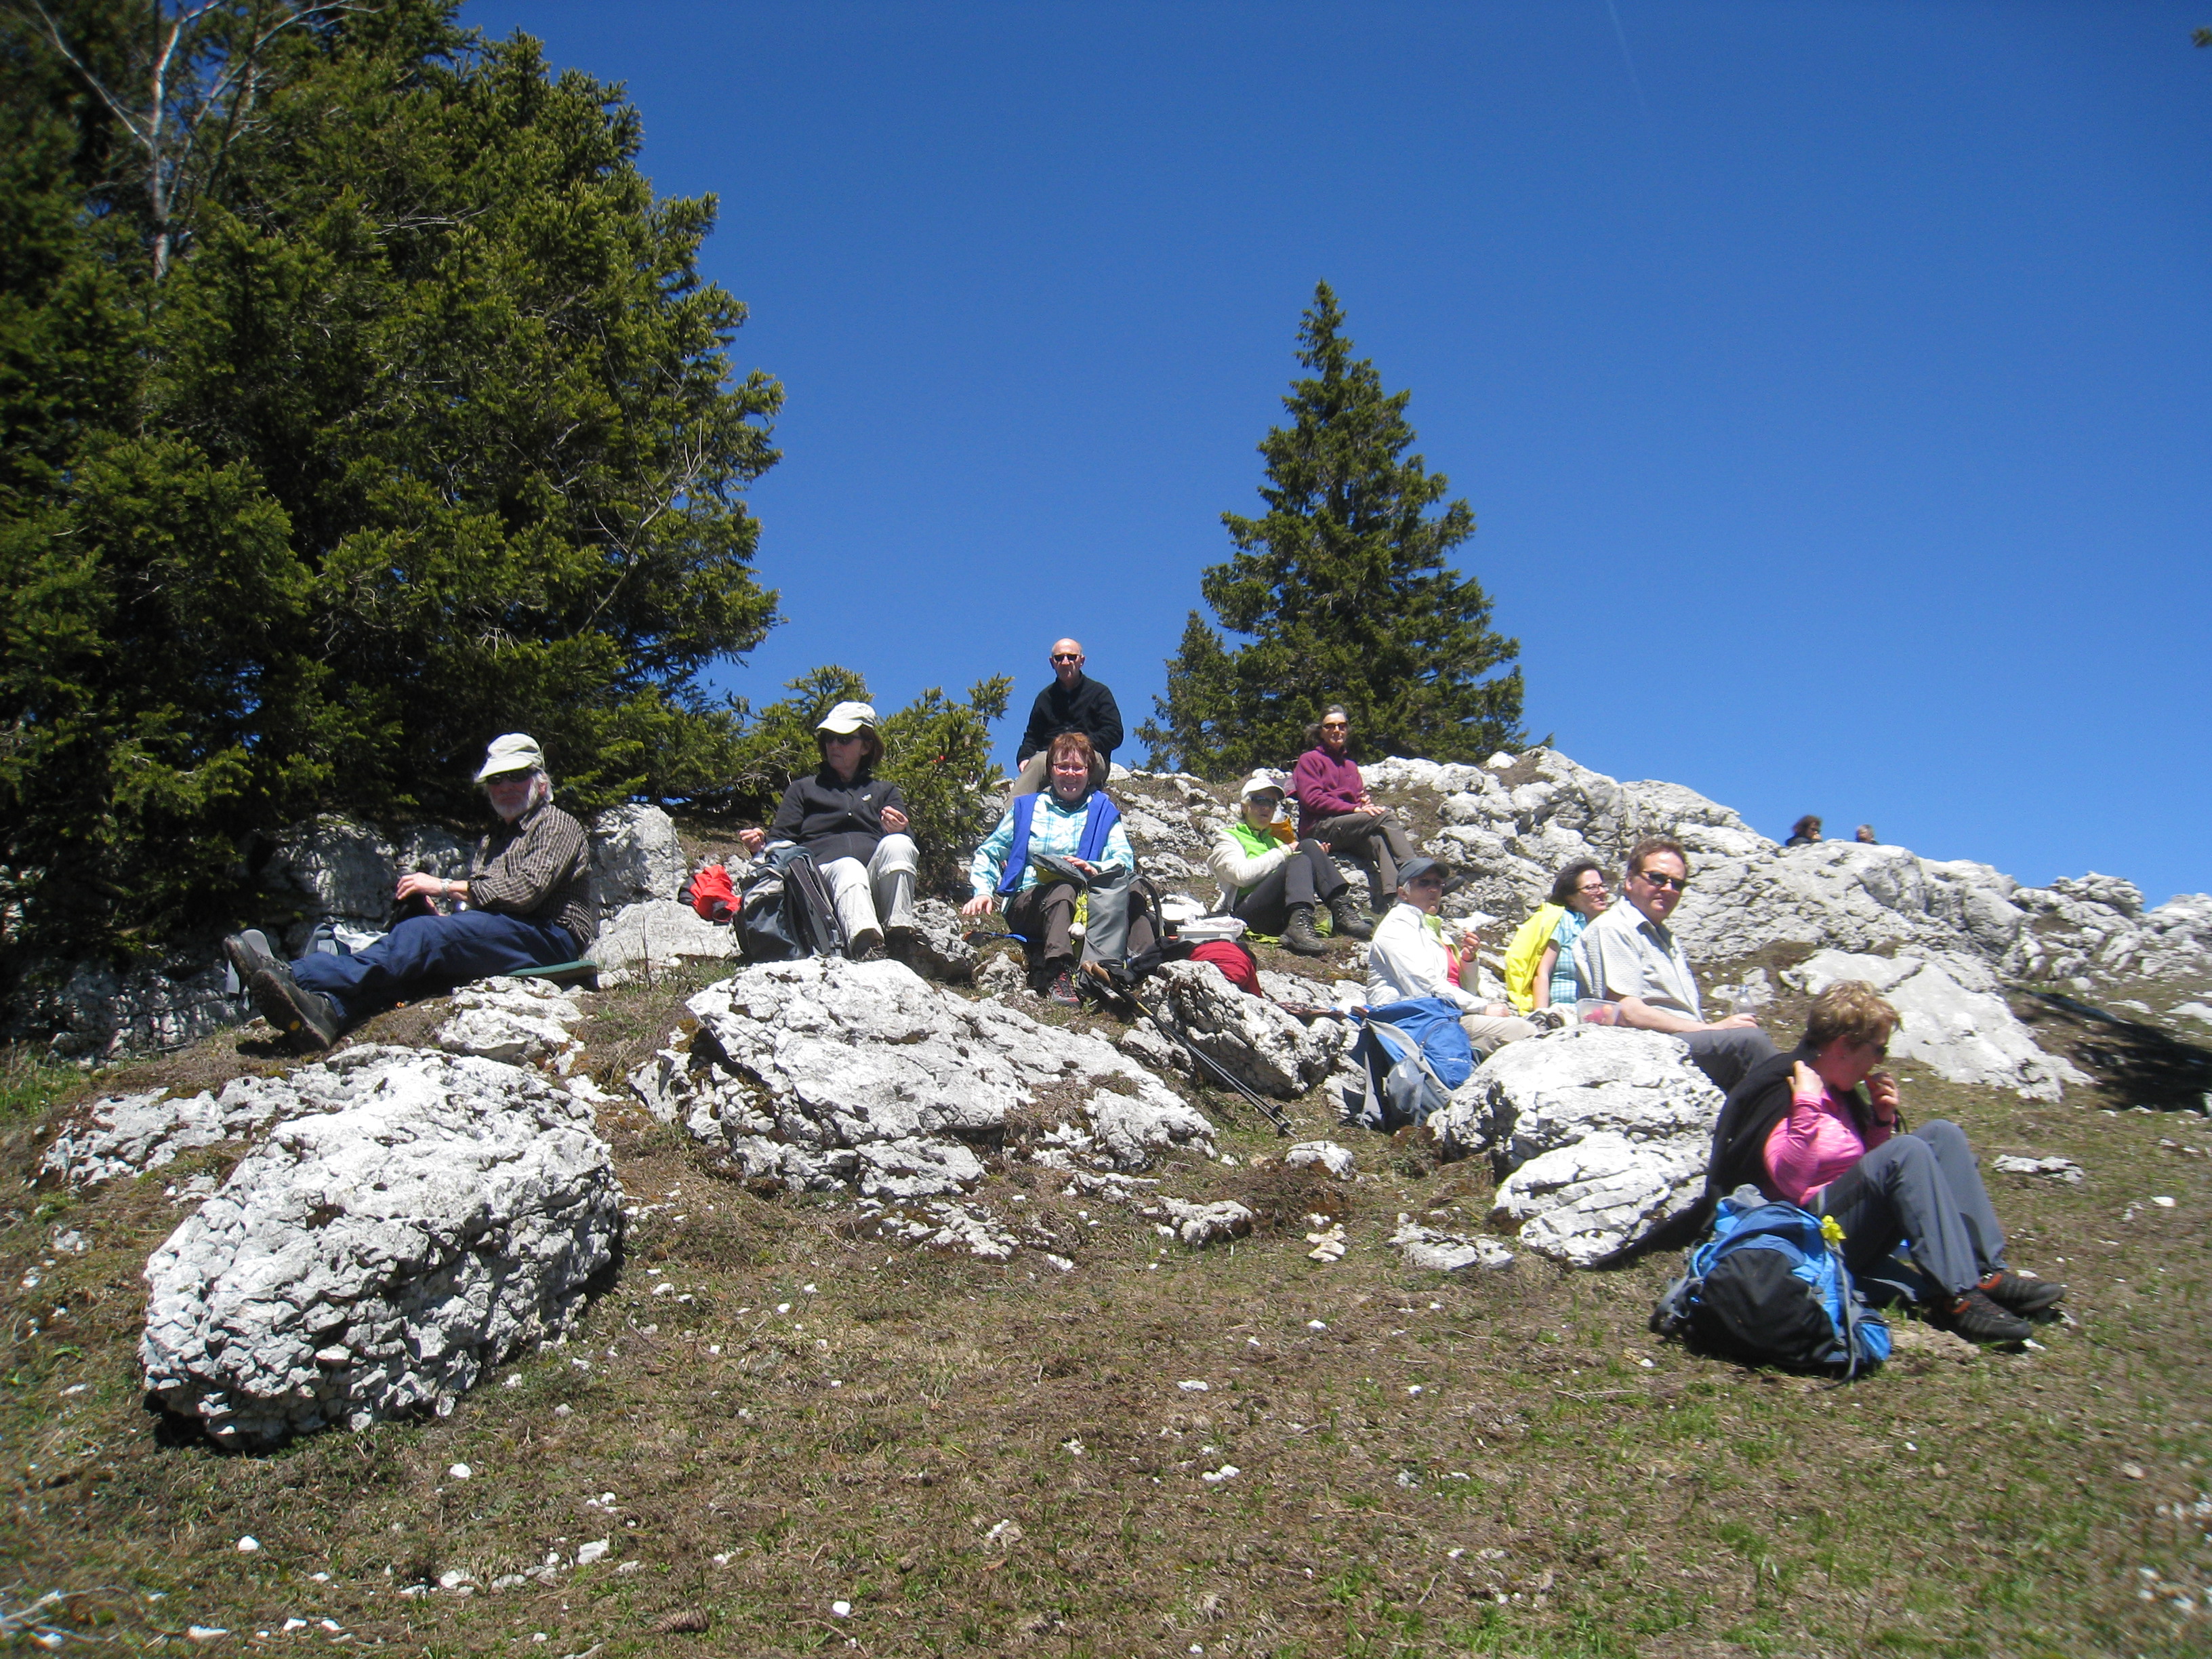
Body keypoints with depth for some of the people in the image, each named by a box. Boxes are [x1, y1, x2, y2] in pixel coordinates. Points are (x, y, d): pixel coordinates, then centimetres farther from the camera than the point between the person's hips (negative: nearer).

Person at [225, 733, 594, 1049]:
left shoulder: (558, 825, 8)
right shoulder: (492, 842, 34)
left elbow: (526, 889, -10)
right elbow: (476, 908, 20)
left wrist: (445, 887, -8)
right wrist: (430, 905, -1)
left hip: (549, 936, -7)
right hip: (495, 932, 7)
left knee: (421, 935, -29)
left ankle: (297, 977, -44)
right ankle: (325, 1010, -50)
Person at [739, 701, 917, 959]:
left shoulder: (885, 792, 32)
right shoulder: (804, 789, 32)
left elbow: (908, 847, 15)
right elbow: (781, 839, 18)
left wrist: (897, 831, -11)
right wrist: (761, 844, -7)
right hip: (824, 869, -2)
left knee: (898, 844, -32)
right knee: (848, 869, -38)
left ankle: (899, 936, -43)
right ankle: (865, 943, -68)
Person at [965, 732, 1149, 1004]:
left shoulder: (1104, 811, 20)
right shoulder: (1026, 808, 22)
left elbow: (1125, 860, 4)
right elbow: (988, 854, 19)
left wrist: (1094, 869, -18)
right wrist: (983, 891, -1)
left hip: (1085, 903, 1)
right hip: (1027, 902, -1)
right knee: (1065, 887, -37)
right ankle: (1059, 974, -53)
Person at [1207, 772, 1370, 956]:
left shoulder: (1275, 840, 34)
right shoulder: (1228, 836, 15)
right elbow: (1242, 875, -6)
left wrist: (1316, 858, 4)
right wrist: (1284, 853, -4)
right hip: (1249, 911, -5)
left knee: (1309, 845, -11)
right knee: (1299, 861, -27)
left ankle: (1343, 911, -26)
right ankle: (1299, 928, -51)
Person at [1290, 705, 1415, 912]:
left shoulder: (1351, 765, 28)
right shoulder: (1309, 760, 9)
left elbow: (1360, 796, 26)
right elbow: (1312, 799, -5)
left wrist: (1366, 802, -2)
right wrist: (1355, 808, -15)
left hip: (1348, 835, 5)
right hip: (1319, 829, -5)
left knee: (1380, 841, -31)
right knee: (1386, 816, -26)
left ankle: (1390, 903, -48)